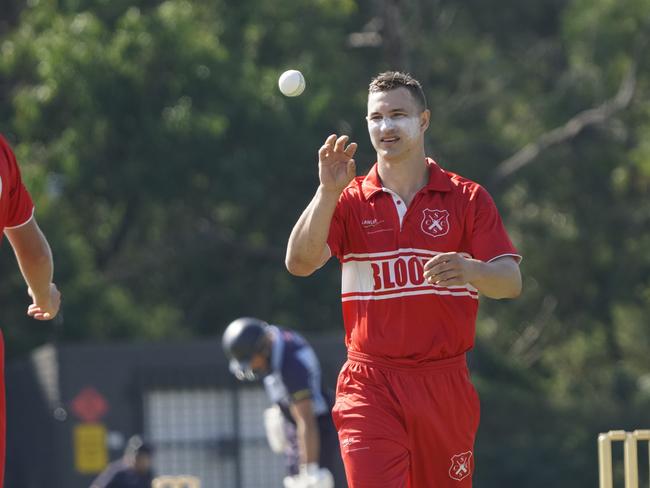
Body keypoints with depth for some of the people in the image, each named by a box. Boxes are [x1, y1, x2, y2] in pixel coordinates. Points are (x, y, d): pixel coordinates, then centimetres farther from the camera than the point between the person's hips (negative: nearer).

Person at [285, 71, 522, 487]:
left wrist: (470, 270, -26)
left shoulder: (468, 199, 6)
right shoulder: (350, 202, 7)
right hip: (370, 386, -1)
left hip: (445, 385, 1)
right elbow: (300, 263, -8)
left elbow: (511, 282, -4)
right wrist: (328, 192, -19)